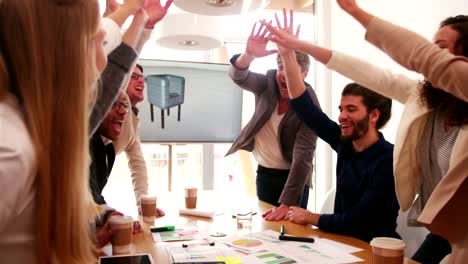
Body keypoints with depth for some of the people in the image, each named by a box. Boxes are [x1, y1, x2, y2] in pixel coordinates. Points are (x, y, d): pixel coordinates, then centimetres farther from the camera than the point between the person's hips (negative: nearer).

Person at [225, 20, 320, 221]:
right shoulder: (267, 84, -9)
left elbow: (303, 156, -26)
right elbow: (239, 77, -27)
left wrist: (287, 204, -34)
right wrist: (249, 55, -51)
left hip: (292, 177, -4)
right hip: (264, 173, 4)